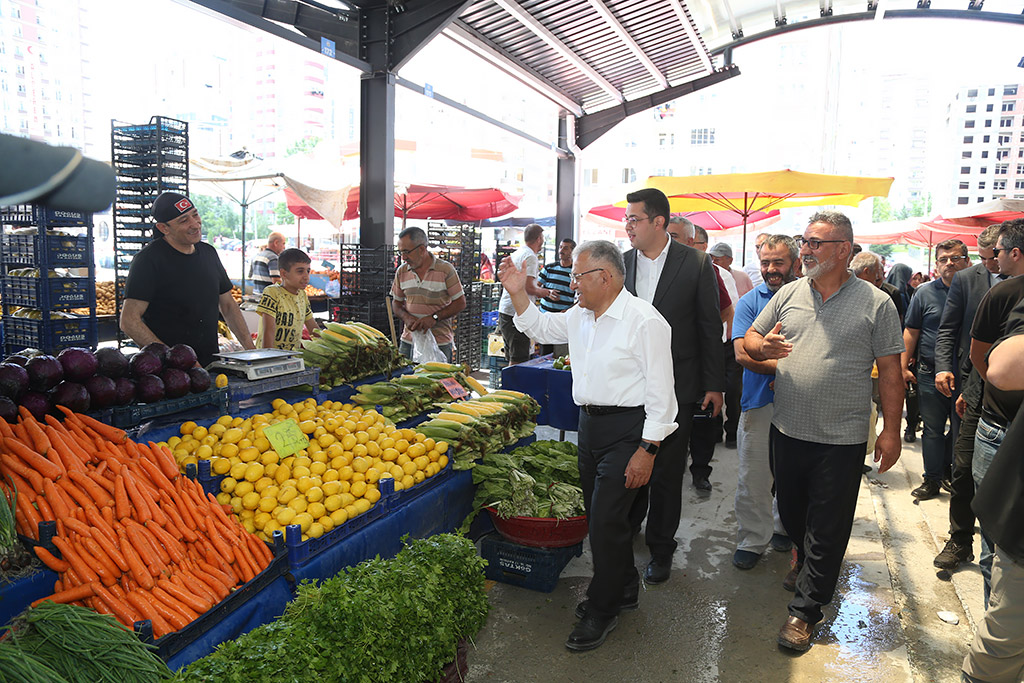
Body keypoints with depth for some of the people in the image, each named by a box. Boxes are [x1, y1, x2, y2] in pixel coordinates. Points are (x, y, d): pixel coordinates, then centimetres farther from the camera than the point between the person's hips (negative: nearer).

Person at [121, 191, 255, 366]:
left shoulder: (208, 252, 14)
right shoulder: (148, 259, -5)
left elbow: (228, 306, 21)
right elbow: (129, 320, -10)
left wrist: (251, 349, 9)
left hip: (211, 364, 5)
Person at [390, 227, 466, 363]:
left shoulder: (445, 269, -5)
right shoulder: (401, 271, 8)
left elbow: (460, 303, -3)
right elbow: (397, 304, 14)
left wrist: (434, 318, -15)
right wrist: (406, 318, -8)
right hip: (408, 341, 3)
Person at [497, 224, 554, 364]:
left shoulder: (515, 254, 17)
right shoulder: (530, 257, -12)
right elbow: (528, 287, -19)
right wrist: (543, 292, -1)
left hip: (504, 310, 10)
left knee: (512, 359, 16)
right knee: (518, 362, -7)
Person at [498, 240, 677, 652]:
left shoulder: (644, 321, -16)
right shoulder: (579, 317, 9)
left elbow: (660, 390, -17)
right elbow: (540, 328, 27)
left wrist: (648, 449, -19)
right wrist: (518, 293, 12)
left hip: (627, 429, -8)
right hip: (589, 424, 8)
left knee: (605, 521, -5)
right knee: (599, 515, 16)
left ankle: (602, 609, 16)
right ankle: (624, 590, 38)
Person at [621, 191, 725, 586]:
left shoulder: (695, 264, -6)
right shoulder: (621, 263, 3)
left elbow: (710, 327, -3)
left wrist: (714, 384, -3)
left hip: (675, 386, -3)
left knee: (667, 472, 7)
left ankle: (661, 549, 23)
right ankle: (629, 525, 39)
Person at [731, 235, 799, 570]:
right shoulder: (750, 301, 0)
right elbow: (743, 354, -11)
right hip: (760, 402, -1)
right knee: (753, 476, 2)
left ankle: (784, 527, 36)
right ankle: (752, 540, 16)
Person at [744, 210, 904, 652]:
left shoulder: (876, 304, -4)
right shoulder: (789, 294, 4)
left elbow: (890, 372, -3)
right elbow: (749, 339, 10)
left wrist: (891, 431, -5)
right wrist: (763, 347, -14)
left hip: (841, 440, -3)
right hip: (787, 430, 4)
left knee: (827, 528, 5)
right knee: (791, 512, 19)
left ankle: (805, 609, 18)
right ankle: (807, 561, 47)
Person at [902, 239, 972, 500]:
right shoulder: (925, 292, 1)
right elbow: (911, 332, 5)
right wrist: (903, 367, 0)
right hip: (930, 373, -1)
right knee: (932, 429, 6)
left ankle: (947, 468, 31)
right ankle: (933, 479, 17)